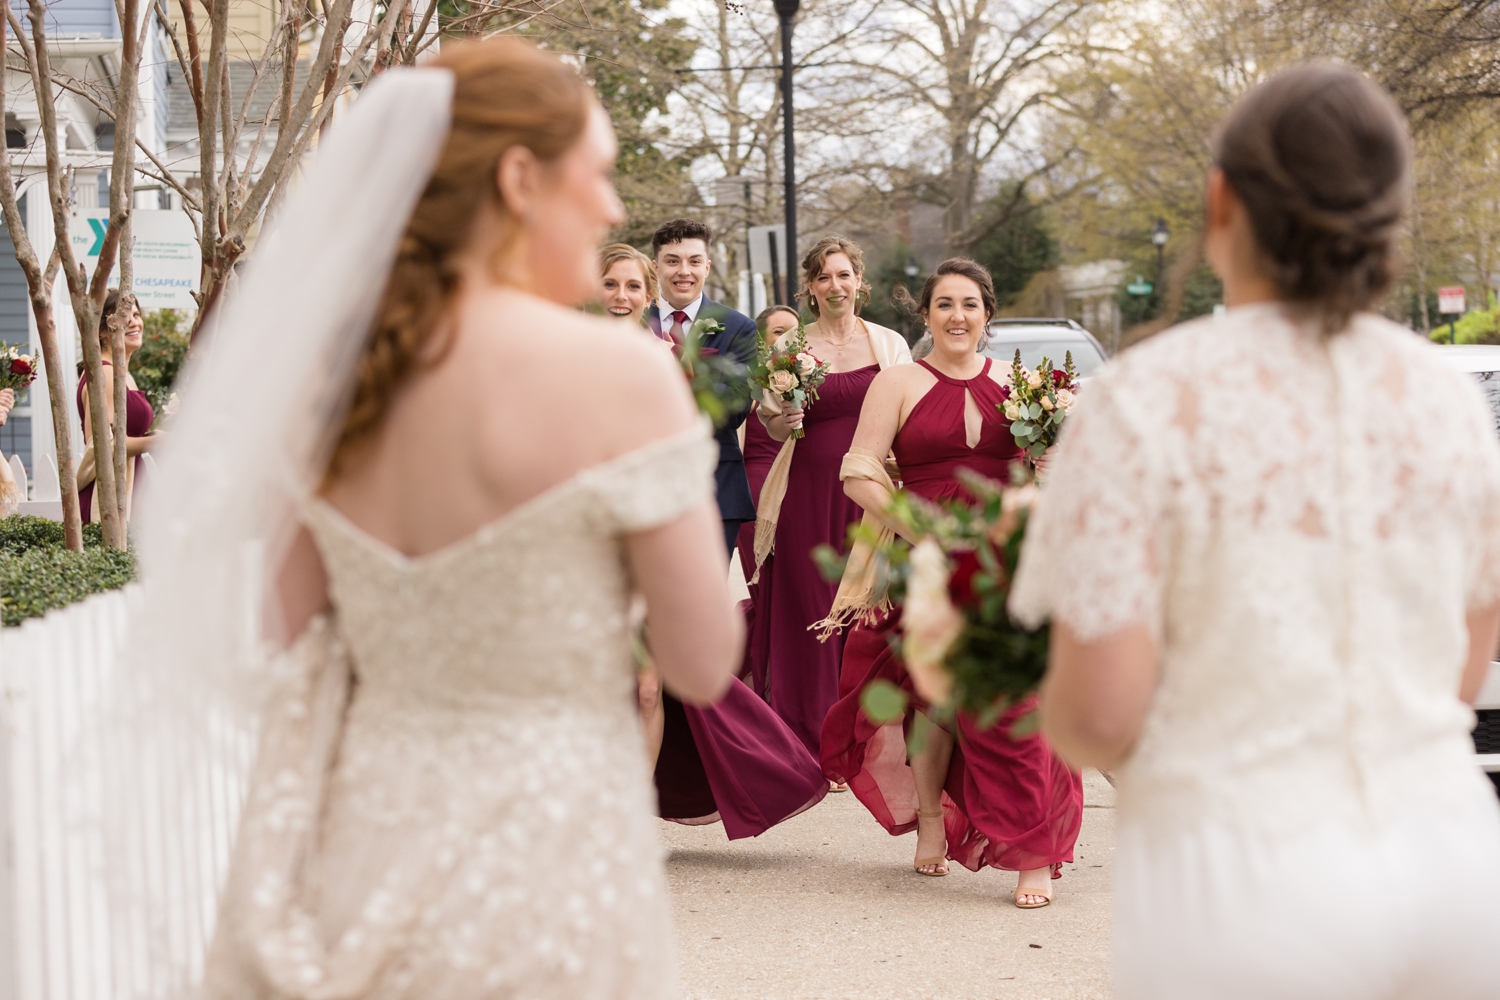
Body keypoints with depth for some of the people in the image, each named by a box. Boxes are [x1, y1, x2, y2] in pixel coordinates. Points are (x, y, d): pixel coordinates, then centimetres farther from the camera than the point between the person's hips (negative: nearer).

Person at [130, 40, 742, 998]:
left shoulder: (326, 374, 1)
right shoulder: (615, 373, -15)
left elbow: (301, 648, 8)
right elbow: (706, 666, -10)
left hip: (351, 843, 5)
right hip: (544, 870, -5)